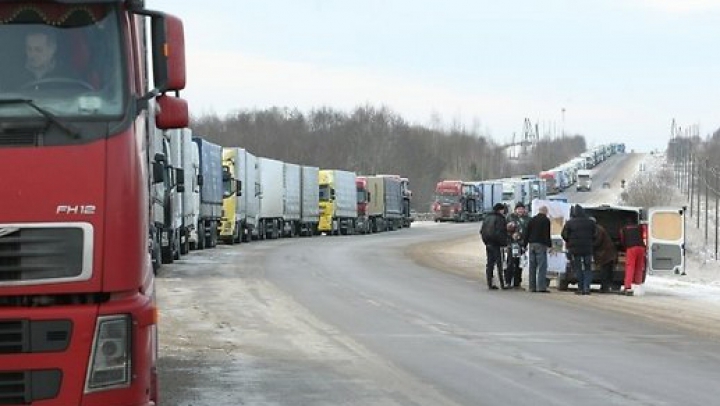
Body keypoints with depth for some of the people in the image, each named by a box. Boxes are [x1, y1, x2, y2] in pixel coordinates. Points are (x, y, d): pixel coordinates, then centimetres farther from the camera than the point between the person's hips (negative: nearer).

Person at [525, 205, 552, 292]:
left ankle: (532, 287, 7)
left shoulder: (532, 220, 16)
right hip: (541, 245, -7)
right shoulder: (546, 220, -4)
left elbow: (527, 233, 17)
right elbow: (547, 234, -10)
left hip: (532, 244, 7)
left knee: (532, 266, 8)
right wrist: (549, 244, -7)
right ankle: (541, 286, -15)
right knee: (542, 266, -8)